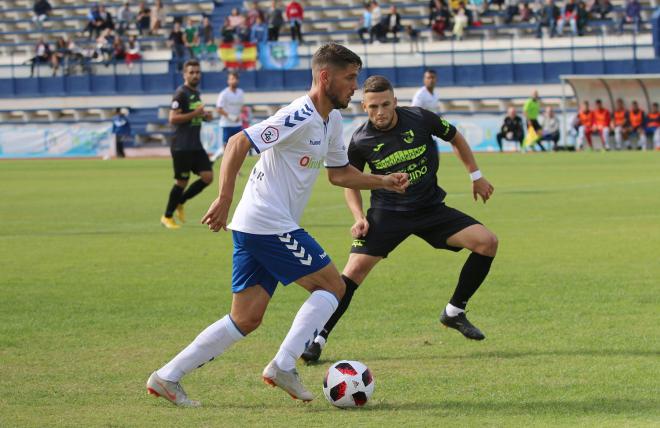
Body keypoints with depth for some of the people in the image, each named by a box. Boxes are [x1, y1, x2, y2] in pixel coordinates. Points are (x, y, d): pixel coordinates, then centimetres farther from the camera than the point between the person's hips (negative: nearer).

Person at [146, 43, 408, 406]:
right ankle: (283, 366, -7)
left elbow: (339, 173, 26)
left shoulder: (331, 120, 15)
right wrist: (224, 199, -29)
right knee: (332, 286, -5)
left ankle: (167, 377, 9)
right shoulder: (301, 117, -16)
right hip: (269, 223, -10)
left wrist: (384, 182, 14)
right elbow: (238, 143, -22)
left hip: (254, 227, 10)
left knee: (246, 319, 8)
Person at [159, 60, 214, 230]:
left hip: (196, 145, 8)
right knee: (182, 182, -3)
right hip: (182, 146, -8)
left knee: (207, 177, -1)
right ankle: (167, 216, 13)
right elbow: (173, 118, -19)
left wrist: (204, 115, 9)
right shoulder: (181, 93, -12)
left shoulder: (196, 93, 15)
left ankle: (179, 203, 17)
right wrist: (194, 114, -24)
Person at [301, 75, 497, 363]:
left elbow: (456, 138, 10)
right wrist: (359, 217, -8)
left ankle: (454, 312, 4)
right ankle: (318, 338, -11)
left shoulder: (419, 119, -11)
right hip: (387, 213, -2)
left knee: (487, 242, -13)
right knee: (355, 269, -22)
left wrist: (476, 176, 13)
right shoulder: (360, 141, -11)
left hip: (431, 208, 2)